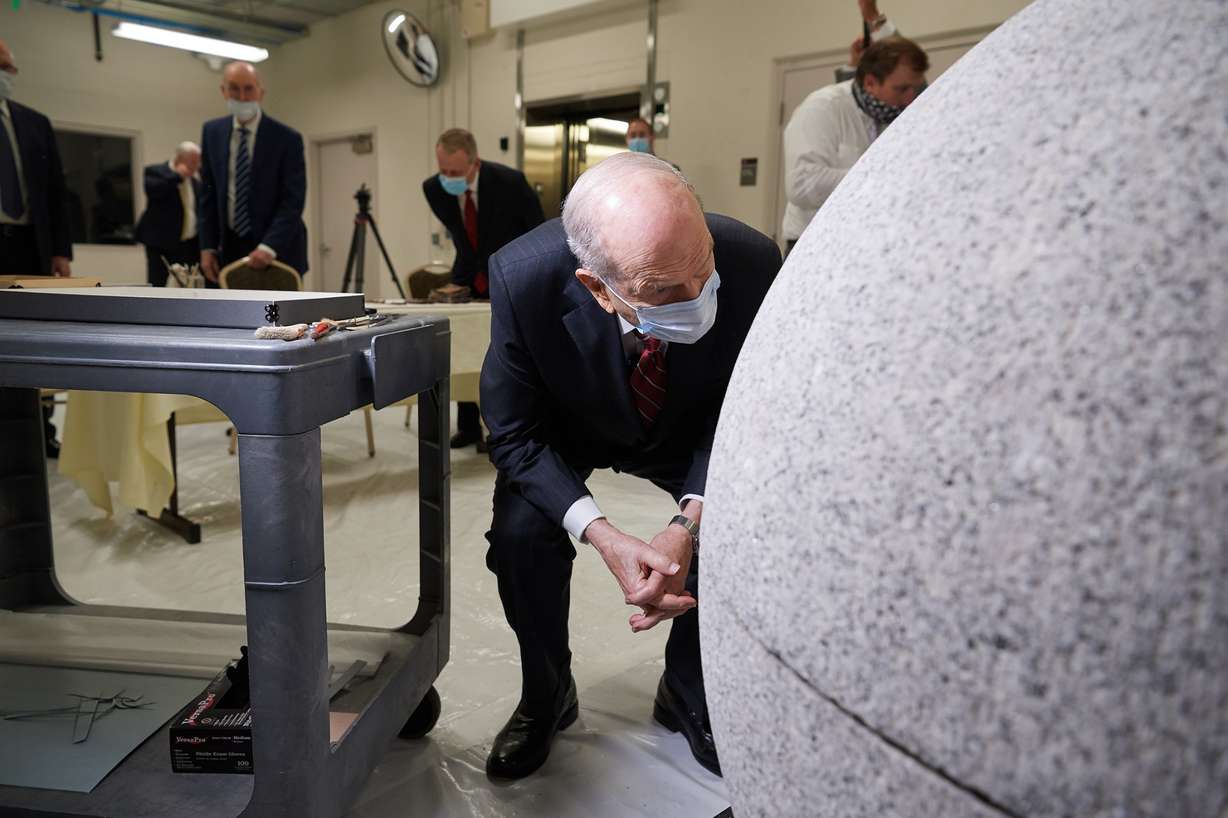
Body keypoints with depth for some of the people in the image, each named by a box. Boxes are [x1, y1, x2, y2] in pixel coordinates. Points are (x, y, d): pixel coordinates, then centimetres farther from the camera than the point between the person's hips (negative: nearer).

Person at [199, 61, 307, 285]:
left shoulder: (287, 138, -9)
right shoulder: (212, 132, 6)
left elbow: (293, 201, -14)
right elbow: (208, 194, 9)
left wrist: (269, 247, -25)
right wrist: (207, 246, 1)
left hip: (277, 251, -4)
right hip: (229, 248, 4)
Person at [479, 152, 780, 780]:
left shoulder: (751, 265, -33)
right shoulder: (522, 278, -35)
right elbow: (516, 435, -22)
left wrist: (691, 523, -32)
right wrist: (602, 536, -36)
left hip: (693, 431, 1)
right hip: (570, 429, 0)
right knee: (520, 533, -24)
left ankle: (687, 696, 10)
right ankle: (546, 696, 8)